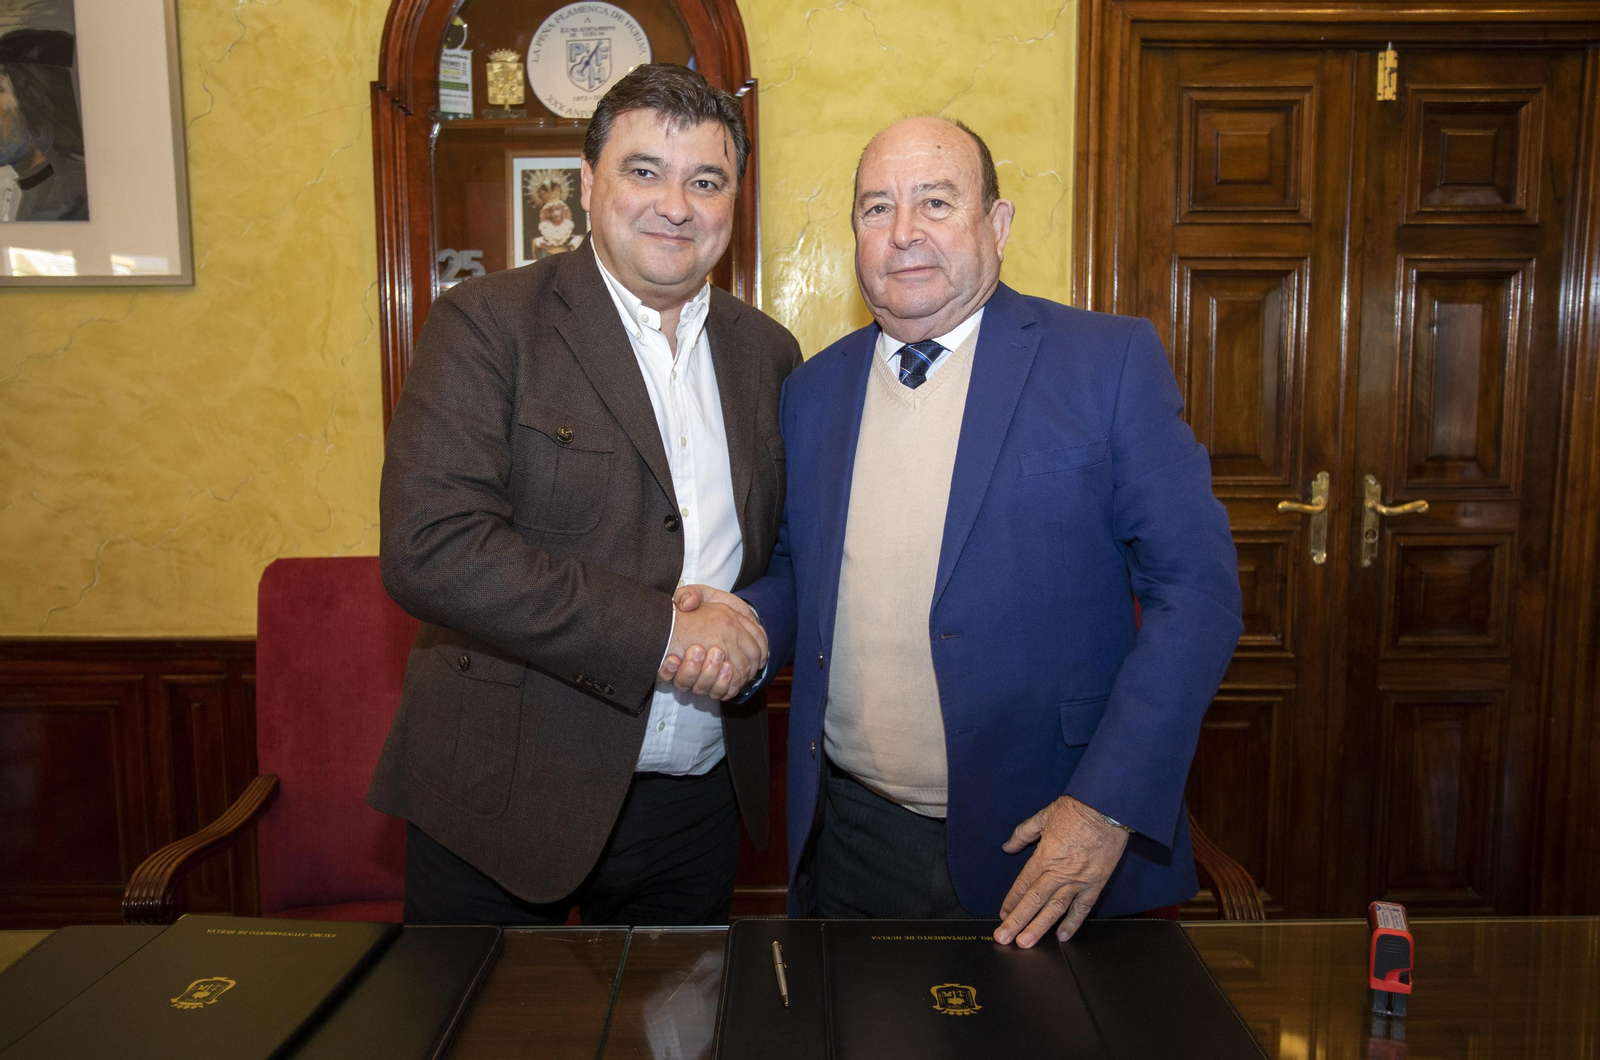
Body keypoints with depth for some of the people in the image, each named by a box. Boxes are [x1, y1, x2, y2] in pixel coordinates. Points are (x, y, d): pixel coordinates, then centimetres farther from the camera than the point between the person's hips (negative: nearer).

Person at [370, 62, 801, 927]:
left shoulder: (766, 352, 7)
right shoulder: (485, 323, -9)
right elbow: (428, 547, -21)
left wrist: (752, 632, -8)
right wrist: (662, 632, -22)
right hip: (506, 798, -4)